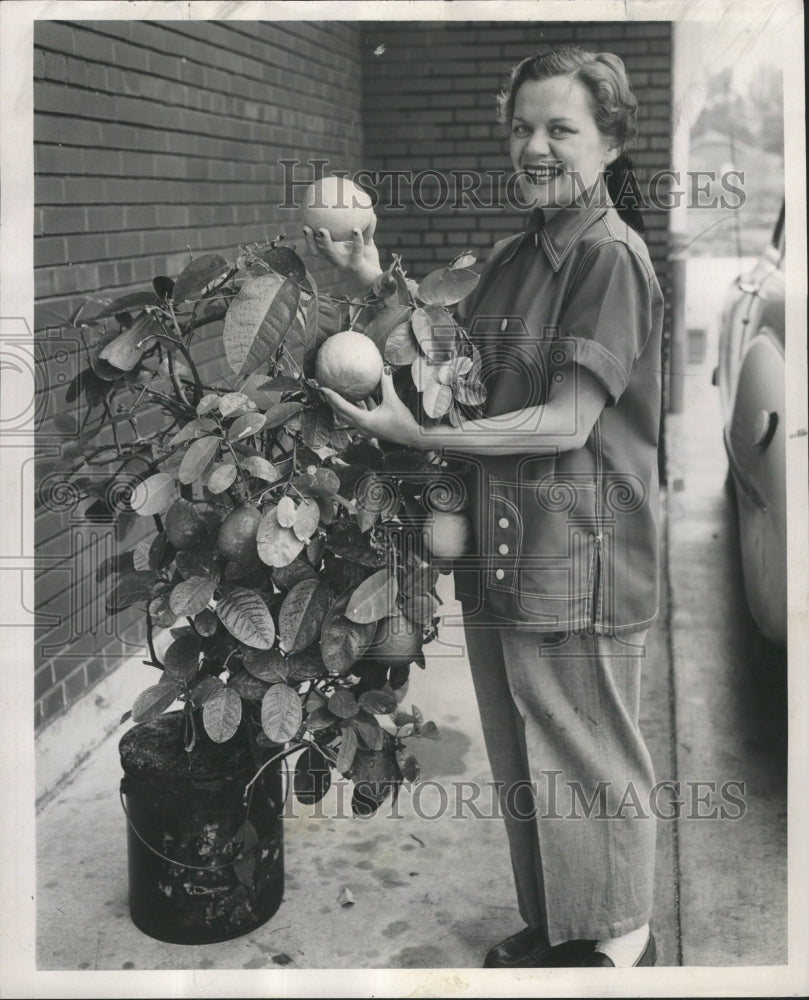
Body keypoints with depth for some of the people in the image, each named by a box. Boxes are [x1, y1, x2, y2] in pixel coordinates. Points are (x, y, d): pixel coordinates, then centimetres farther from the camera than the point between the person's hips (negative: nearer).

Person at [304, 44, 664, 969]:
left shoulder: (611, 258, -13)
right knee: (521, 759, 18)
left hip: (577, 559, -8)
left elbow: (566, 421, -20)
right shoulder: (513, 258, 13)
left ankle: (620, 937, 29)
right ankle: (550, 925, 37)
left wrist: (414, 433, -24)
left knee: (589, 760, 8)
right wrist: (376, 285, 0)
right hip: (500, 548, 8)